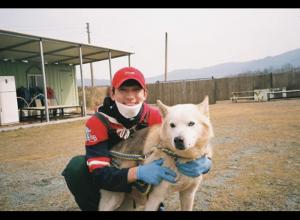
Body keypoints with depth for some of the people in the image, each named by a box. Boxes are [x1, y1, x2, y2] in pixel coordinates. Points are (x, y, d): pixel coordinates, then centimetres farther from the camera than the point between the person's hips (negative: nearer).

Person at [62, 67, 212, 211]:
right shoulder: (97, 122, -27)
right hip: (109, 182, -2)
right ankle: (97, 207, -3)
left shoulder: (154, 117, -20)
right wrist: (138, 172, -50)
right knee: (77, 167, -28)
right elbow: (99, 174, -33)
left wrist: (200, 161, -47)